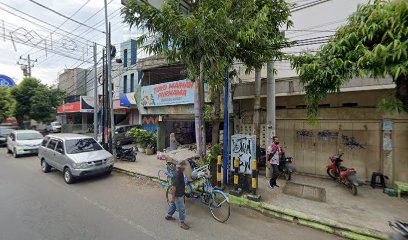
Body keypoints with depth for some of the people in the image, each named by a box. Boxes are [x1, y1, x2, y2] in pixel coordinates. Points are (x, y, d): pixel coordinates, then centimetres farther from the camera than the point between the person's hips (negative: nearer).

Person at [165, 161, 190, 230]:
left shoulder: (178, 172, -3)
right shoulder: (177, 175, -33)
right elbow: (173, 187, -30)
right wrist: (173, 197, -24)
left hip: (179, 193, 9)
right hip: (178, 195, -9)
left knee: (173, 204, 28)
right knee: (181, 209, 6)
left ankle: (168, 216, 48)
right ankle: (182, 223, 23)